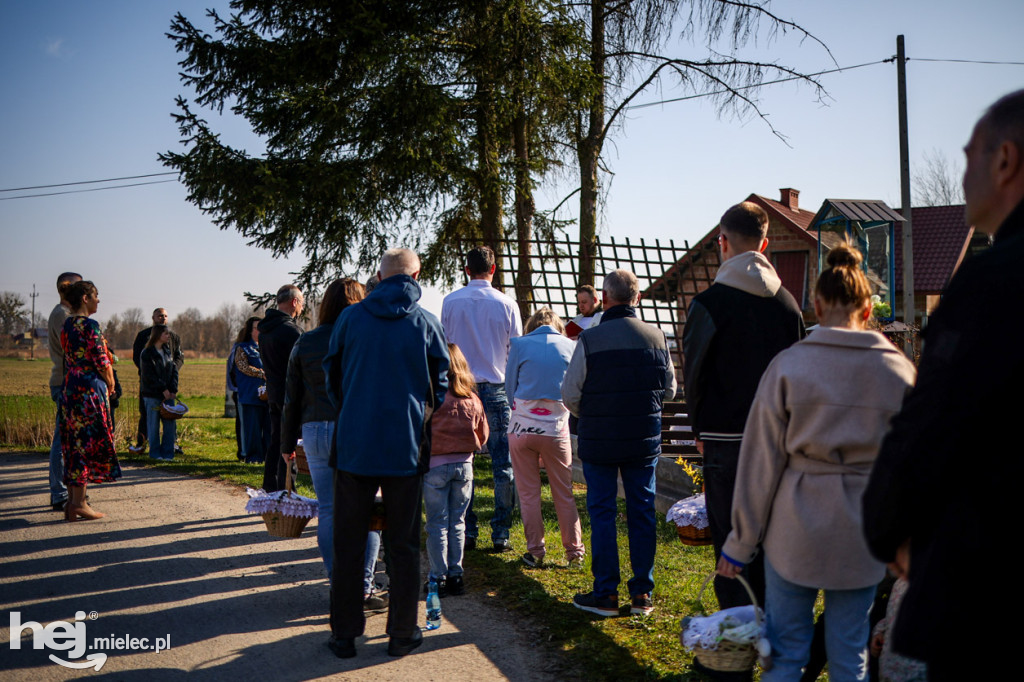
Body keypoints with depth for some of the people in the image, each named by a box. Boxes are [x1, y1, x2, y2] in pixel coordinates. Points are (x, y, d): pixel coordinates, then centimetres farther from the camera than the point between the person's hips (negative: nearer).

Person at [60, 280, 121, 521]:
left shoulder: (67, 324, 12)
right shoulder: (90, 325, -12)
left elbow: (68, 358, 15)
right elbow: (101, 361, -13)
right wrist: (110, 383, 3)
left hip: (70, 388, 8)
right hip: (91, 388, -8)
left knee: (75, 443, 10)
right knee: (89, 442, -4)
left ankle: (73, 501, 13)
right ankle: (79, 502, -3)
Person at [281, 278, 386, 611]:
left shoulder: (304, 344, 7)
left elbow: (291, 399, 10)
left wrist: (288, 443, 18)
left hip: (316, 432, 4)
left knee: (328, 513, 9)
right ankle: (362, 589, 4)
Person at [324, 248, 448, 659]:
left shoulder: (349, 318, 0)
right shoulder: (426, 324, -2)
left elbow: (332, 379, 10)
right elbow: (441, 386, 5)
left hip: (354, 444, 1)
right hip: (406, 448, 0)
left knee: (348, 543, 9)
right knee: (403, 544, 9)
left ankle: (344, 635, 14)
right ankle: (402, 634, 15)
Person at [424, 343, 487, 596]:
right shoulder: (472, 399, 0)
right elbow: (482, 435, 8)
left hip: (435, 465, -4)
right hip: (464, 465, 4)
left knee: (437, 523, 4)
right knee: (457, 521, 12)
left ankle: (438, 578, 7)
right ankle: (455, 575, 16)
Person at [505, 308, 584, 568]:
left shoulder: (519, 345, 1)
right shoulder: (571, 346, 3)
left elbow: (509, 388, 6)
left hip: (522, 427, -1)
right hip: (556, 428, 1)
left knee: (528, 494, 9)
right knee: (564, 494, 11)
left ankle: (535, 551, 12)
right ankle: (574, 550, 18)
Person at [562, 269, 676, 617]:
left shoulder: (589, 339, -13)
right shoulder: (657, 337, -2)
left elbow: (570, 395, -8)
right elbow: (669, 389, 9)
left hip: (599, 441, -3)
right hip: (644, 440, 3)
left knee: (602, 513, 6)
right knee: (642, 513, 11)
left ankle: (605, 594, 10)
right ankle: (642, 594, 15)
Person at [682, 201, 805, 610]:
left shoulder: (710, 303, -11)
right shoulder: (786, 301, 4)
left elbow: (693, 373, -5)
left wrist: (700, 429, 8)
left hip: (726, 438, -5)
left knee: (731, 535, 2)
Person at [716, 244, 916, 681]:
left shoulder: (789, 366, -7)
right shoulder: (900, 372, 0)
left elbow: (761, 462, -5)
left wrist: (741, 542, 2)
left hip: (796, 530, -2)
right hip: (864, 537, 2)